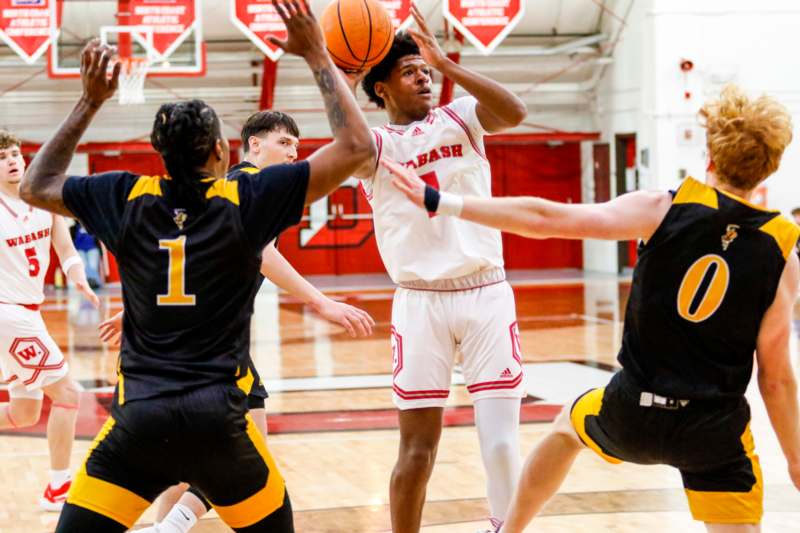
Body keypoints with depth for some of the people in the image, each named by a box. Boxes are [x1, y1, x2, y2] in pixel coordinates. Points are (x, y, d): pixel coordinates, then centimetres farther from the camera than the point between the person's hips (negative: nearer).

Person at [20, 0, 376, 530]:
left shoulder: (128, 199, 3)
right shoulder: (245, 199, -4)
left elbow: (37, 187, 20)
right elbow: (357, 147, -4)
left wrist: (90, 102, 18)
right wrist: (317, 54, 4)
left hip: (139, 417, 1)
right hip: (218, 418, -1)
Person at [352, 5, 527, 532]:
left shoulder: (460, 119, 7)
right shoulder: (377, 145, 3)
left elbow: (515, 112, -14)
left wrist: (446, 63, -21)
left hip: (486, 294, 1)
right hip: (420, 304, -1)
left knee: (501, 438, -3)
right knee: (418, 444, 0)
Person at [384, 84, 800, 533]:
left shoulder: (664, 210, -10)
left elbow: (544, 218, -13)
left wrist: (439, 202, -9)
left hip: (632, 412, 1)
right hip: (715, 430, -1)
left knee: (567, 427, 33)